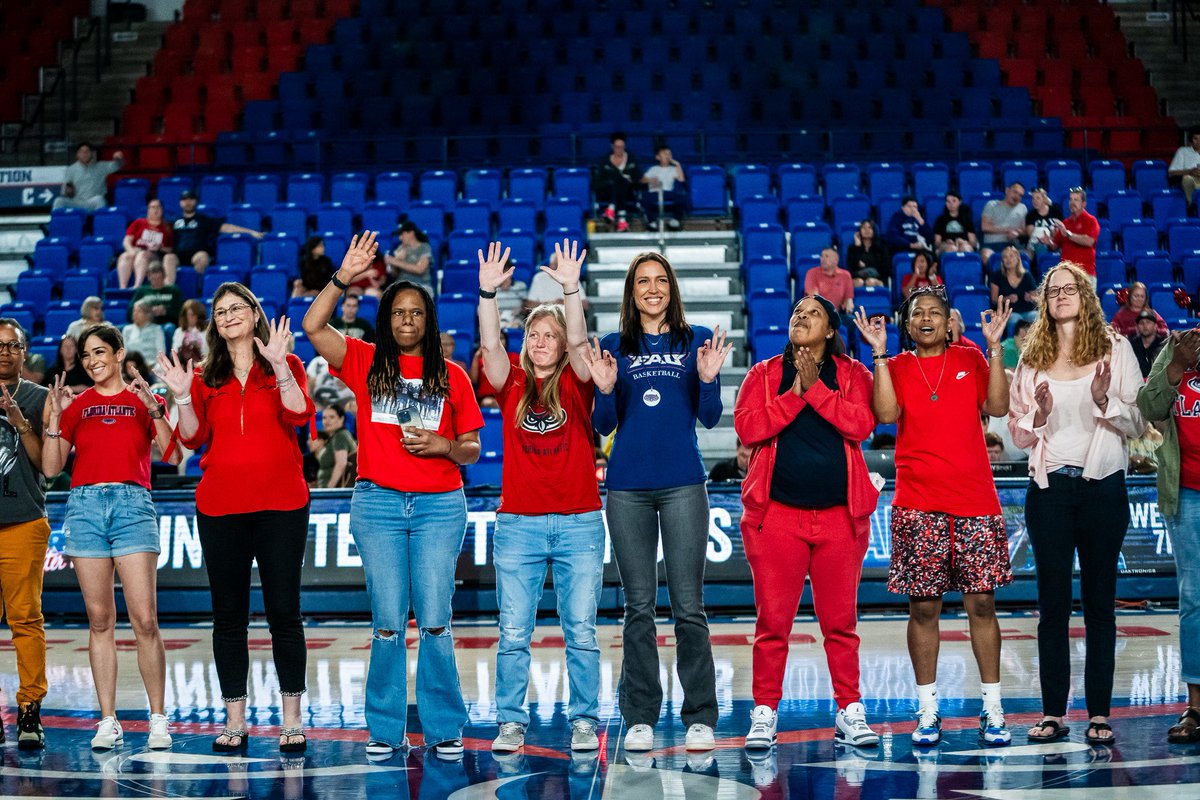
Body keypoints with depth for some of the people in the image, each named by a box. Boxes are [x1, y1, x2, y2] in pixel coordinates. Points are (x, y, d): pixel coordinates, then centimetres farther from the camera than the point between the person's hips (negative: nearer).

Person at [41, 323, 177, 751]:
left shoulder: (144, 399, 9)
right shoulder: (76, 404, 14)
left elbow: (173, 455, -3)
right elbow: (50, 467, 8)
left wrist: (154, 410, -14)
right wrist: (55, 415, -1)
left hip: (132, 504, -2)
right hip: (85, 506, 2)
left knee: (144, 620, -8)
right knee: (99, 620, 2)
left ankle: (158, 719, 0)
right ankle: (108, 721, 6)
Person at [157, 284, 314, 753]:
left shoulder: (285, 366, 7)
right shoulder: (206, 377, 13)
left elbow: (299, 414, -11)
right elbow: (194, 438, 5)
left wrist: (279, 365, -19)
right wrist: (182, 396, -9)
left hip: (280, 504, -3)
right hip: (219, 507, 3)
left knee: (283, 610, -2)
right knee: (228, 614, 5)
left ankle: (292, 720, 3)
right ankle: (234, 721, 11)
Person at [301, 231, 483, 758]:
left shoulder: (451, 376, 8)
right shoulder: (366, 363, 7)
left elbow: (472, 448, 10)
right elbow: (313, 326, -6)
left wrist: (443, 446, -10)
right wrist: (344, 277, -13)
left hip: (439, 505, 0)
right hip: (377, 503, 0)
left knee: (434, 621, -2)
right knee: (388, 623, 2)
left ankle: (444, 729, 7)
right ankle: (385, 730, 9)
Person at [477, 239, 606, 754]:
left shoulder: (575, 384, 4)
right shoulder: (512, 384, 7)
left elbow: (578, 342, -13)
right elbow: (490, 345, -9)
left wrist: (570, 290, -25)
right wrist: (488, 292, -21)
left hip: (579, 522, -1)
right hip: (518, 523, 1)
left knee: (581, 631, 2)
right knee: (513, 632, 2)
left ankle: (584, 722, 11)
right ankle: (511, 723, 10)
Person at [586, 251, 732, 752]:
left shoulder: (697, 341, 7)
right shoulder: (613, 347, 10)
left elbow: (709, 418, 4)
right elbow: (604, 425, 6)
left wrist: (708, 379, -14)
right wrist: (606, 390, -12)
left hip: (682, 484, -1)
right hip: (628, 487, 1)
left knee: (688, 605, -3)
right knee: (638, 606, 4)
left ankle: (700, 717, 4)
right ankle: (640, 718, 10)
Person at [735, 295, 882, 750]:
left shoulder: (853, 375, 9)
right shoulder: (764, 375, 10)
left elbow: (862, 424, -9)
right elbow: (747, 427, -5)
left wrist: (815, 389, -12)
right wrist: (794, 395, -10)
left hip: (840, 515, 0)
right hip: (776, 512, 0)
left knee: (840, 620, 4)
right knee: (773, 619, 0)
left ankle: (849, 712, 12)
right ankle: (764, 713, 7)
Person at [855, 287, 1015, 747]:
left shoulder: (970, 360, 10)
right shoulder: (896, 368, 9)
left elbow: (997, 406, -3)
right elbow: (886, 414, -9)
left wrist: (994, 348, -6)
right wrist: (879, 354, -9)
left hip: (975, 499, 0)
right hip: (918, 504, 0)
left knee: (981, 601, -2)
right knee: (924, 606, 1)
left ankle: (992, 711, 5)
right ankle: (928, 712, 9)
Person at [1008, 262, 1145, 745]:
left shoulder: (1115, 350, 3)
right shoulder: (1033, 360, 9)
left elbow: (1138, 425, 0)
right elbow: (1018, 433, 11)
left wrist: (1106, 402, -17)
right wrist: (1039, 416, -10)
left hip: (1102, 488, -2)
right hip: (1049, 488, 2)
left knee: (1100, 603, 3)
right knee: (1052, 604, 4)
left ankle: (1099, 713, 7)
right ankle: (1053, 712, 9)